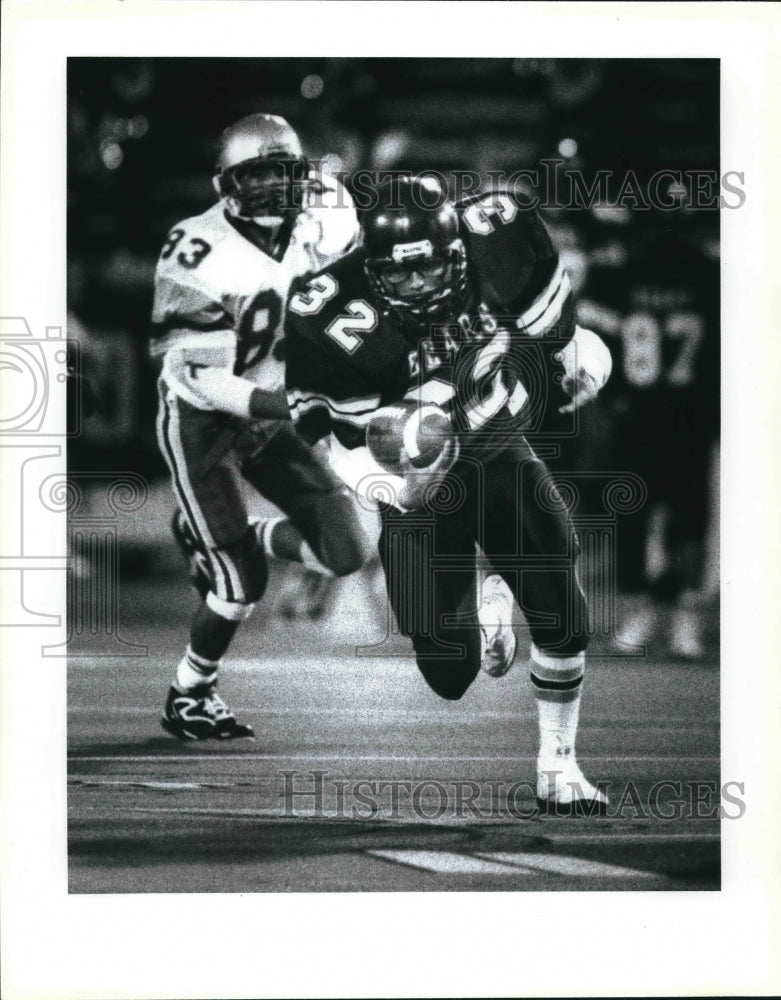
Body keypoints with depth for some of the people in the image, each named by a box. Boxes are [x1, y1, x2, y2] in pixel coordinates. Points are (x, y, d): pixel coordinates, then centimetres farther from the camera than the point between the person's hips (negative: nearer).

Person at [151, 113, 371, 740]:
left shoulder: (313, 234, -3)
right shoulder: (199, 252, -22)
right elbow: (192, 370, -23)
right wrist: (265, 402, -32)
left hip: (269, 415, 6)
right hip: (200, 424, -6)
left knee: (346, 551, -4)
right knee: (243, 586, -7)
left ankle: (226, 539, 22)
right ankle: (188, 700, 17)